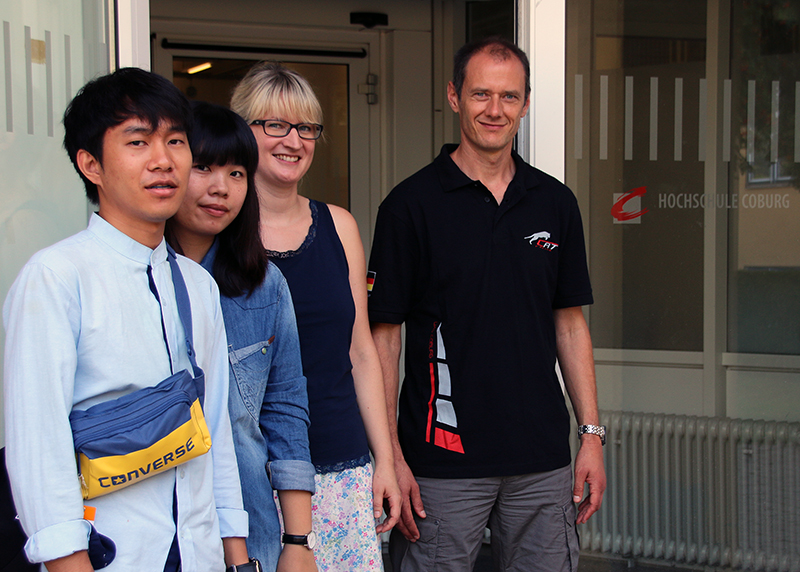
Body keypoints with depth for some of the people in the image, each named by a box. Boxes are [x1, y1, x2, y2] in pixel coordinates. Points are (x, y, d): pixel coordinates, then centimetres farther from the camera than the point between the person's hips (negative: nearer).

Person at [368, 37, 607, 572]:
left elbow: (570, 323, 13)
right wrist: (390, 456, -9)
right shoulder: (411, 204, -4)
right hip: (442, 462, -3)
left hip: (543, 463, 4)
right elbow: (383, 336, -4)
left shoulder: (556, 203, 8)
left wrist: (592, 434, 7)